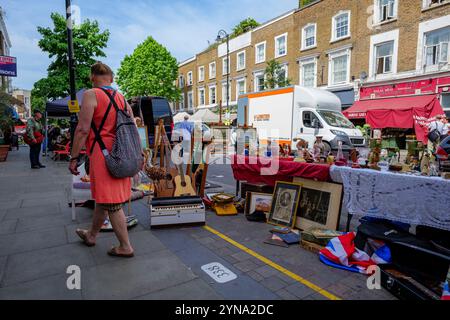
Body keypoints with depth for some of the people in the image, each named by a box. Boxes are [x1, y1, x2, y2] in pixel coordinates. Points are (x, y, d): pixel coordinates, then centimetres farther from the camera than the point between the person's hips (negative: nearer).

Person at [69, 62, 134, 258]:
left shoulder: (91, 95, -8)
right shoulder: (122, 98, 12)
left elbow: (83, 129, -14)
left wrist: (74, 157, -7)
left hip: (102, 154, -8)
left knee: (110, 202, 0)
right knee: (102, 197, 21)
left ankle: (125, 247, 9)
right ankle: (91, 235, 39)